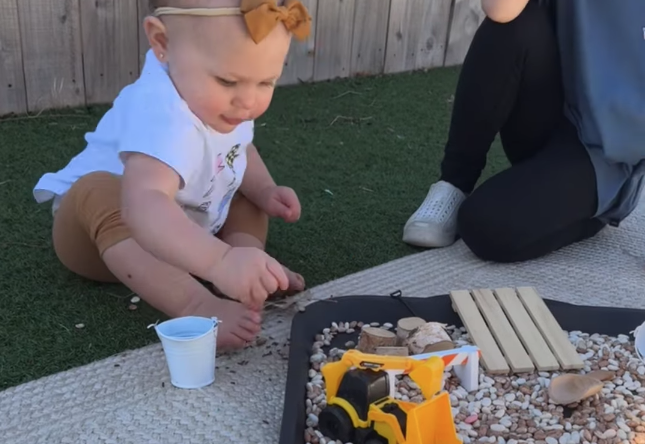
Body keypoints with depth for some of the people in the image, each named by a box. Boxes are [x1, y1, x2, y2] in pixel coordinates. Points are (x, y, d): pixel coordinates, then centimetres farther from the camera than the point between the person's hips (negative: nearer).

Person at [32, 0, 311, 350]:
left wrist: (265, 192, -10)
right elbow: (144, 204, -62)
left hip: (178, 234, 8)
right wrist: (221, 261, -75)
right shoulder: (162, 115, -43)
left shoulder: (222, 103, -14)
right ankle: (195, 304, -47)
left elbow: (240, 153, 9)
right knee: (101, 194, -37)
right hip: (103, 230, -8)